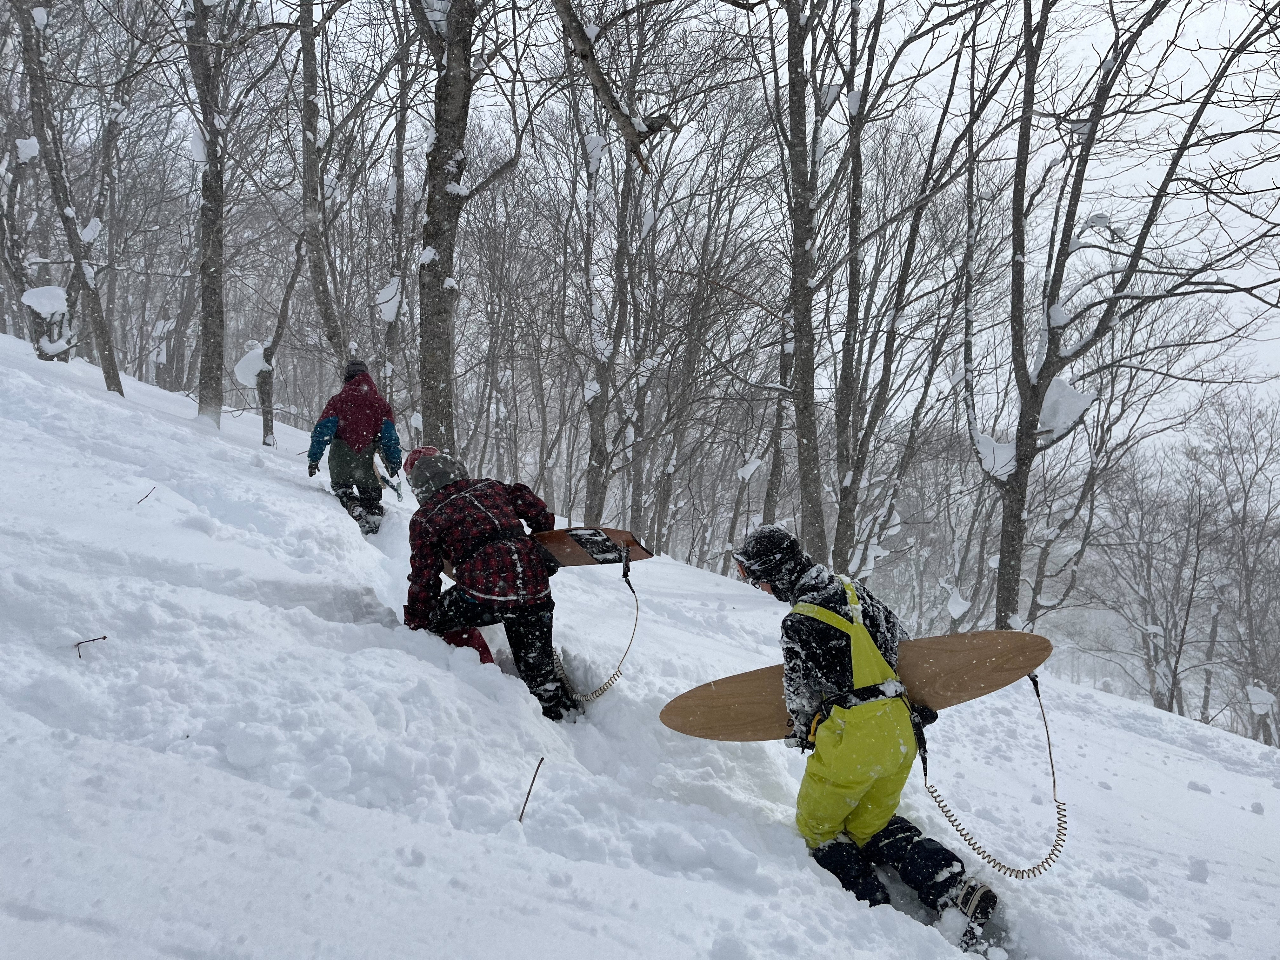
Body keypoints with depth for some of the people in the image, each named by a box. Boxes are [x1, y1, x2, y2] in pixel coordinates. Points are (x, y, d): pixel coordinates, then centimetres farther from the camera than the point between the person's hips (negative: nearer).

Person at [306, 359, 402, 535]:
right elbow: (389, 435, 3)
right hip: (367, 459, 2)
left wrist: (313, 457, -2)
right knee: (371, 493, 17)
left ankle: (352, 505, -11)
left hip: (341, 457, -2)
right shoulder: (380, 403, 5)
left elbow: (323, 431, -5)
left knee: (341, 487, 17)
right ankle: (374, 514, -3)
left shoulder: (338, 400, 0)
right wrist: (394, 463, 7)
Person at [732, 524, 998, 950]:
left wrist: (802, 732, 15)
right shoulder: (854, 590, 6)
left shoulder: (800, 623, -16)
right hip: (900, 730, 8)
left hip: (851, 739, -7)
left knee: (817, 827, 15)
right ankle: (958, 889, 7)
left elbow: (801, 697, -7)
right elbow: (900, 643, 17)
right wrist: (916, 703, 30)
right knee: (875, 824, 22)